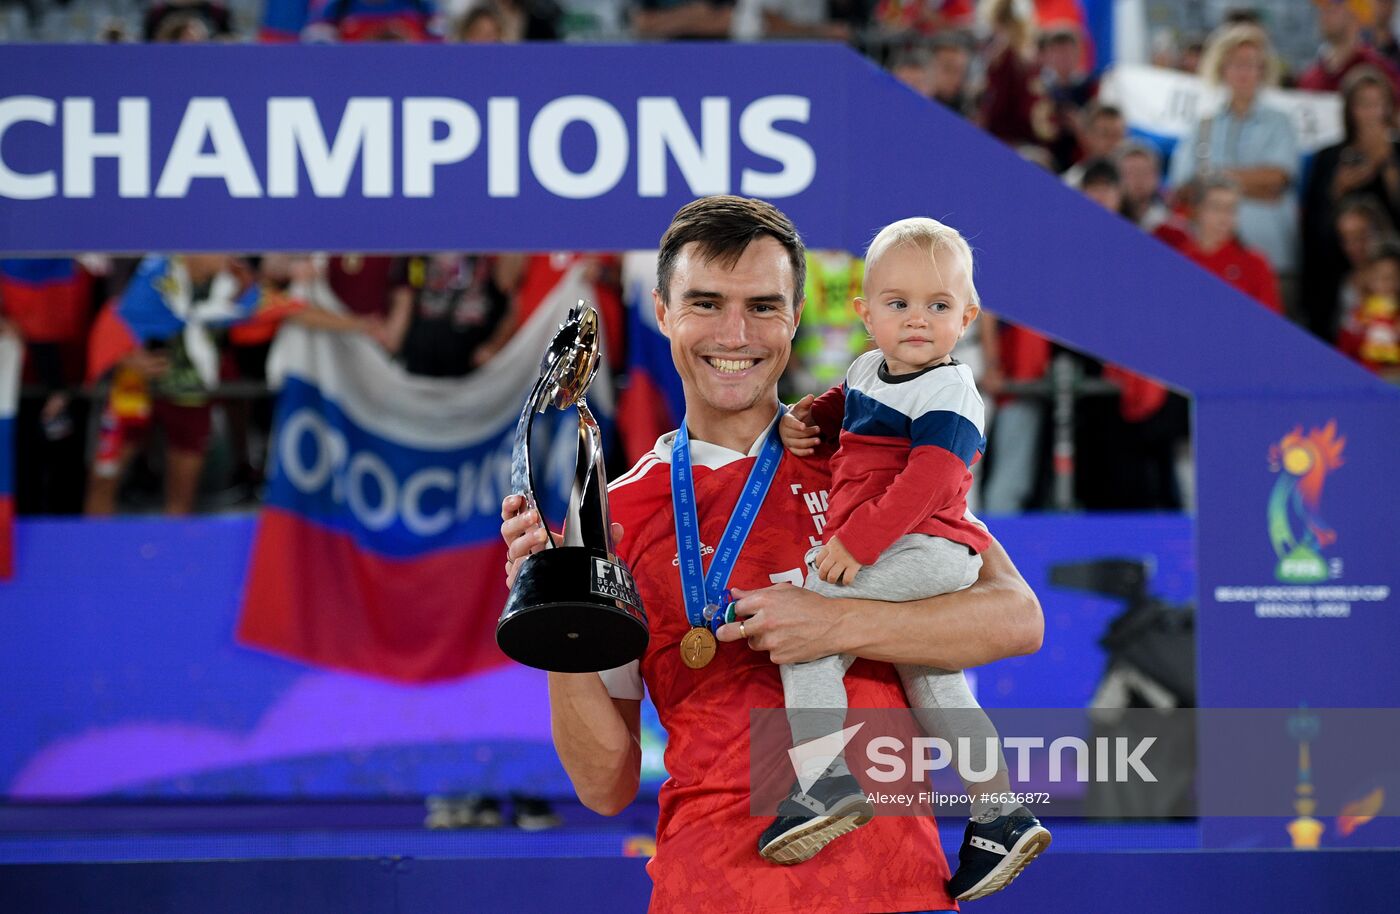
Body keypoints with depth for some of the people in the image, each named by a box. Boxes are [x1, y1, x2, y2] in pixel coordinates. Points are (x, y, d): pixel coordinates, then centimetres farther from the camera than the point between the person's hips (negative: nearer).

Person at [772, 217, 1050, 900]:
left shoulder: (947, 395, -10)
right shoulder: (871, 370, 17)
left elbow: (925, 484, -23)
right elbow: (843, 404, 40)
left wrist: (855, 543, -28)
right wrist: (806, 419, 17)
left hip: (925, 552, -10)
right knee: (929, 684, 19)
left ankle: (826, 779, -28)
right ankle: (998, 818, 28)